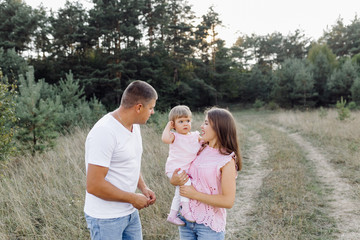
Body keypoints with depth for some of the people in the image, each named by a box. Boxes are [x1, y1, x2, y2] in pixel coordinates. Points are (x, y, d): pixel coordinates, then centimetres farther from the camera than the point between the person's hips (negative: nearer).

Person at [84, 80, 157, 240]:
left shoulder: (134, 125, 4)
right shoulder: (105, 133, -25)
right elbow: (94, 185, -26)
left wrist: (144, 188, 2)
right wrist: (133, 198, -17)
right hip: (106, 219, -8)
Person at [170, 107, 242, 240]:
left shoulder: (227, 161, -15)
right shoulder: (199, 150, 1)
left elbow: (228, 201, -18)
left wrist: (194, 194, -17)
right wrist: (174, 180, -11)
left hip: (209, 225, -5)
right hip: (186, 219, 5)